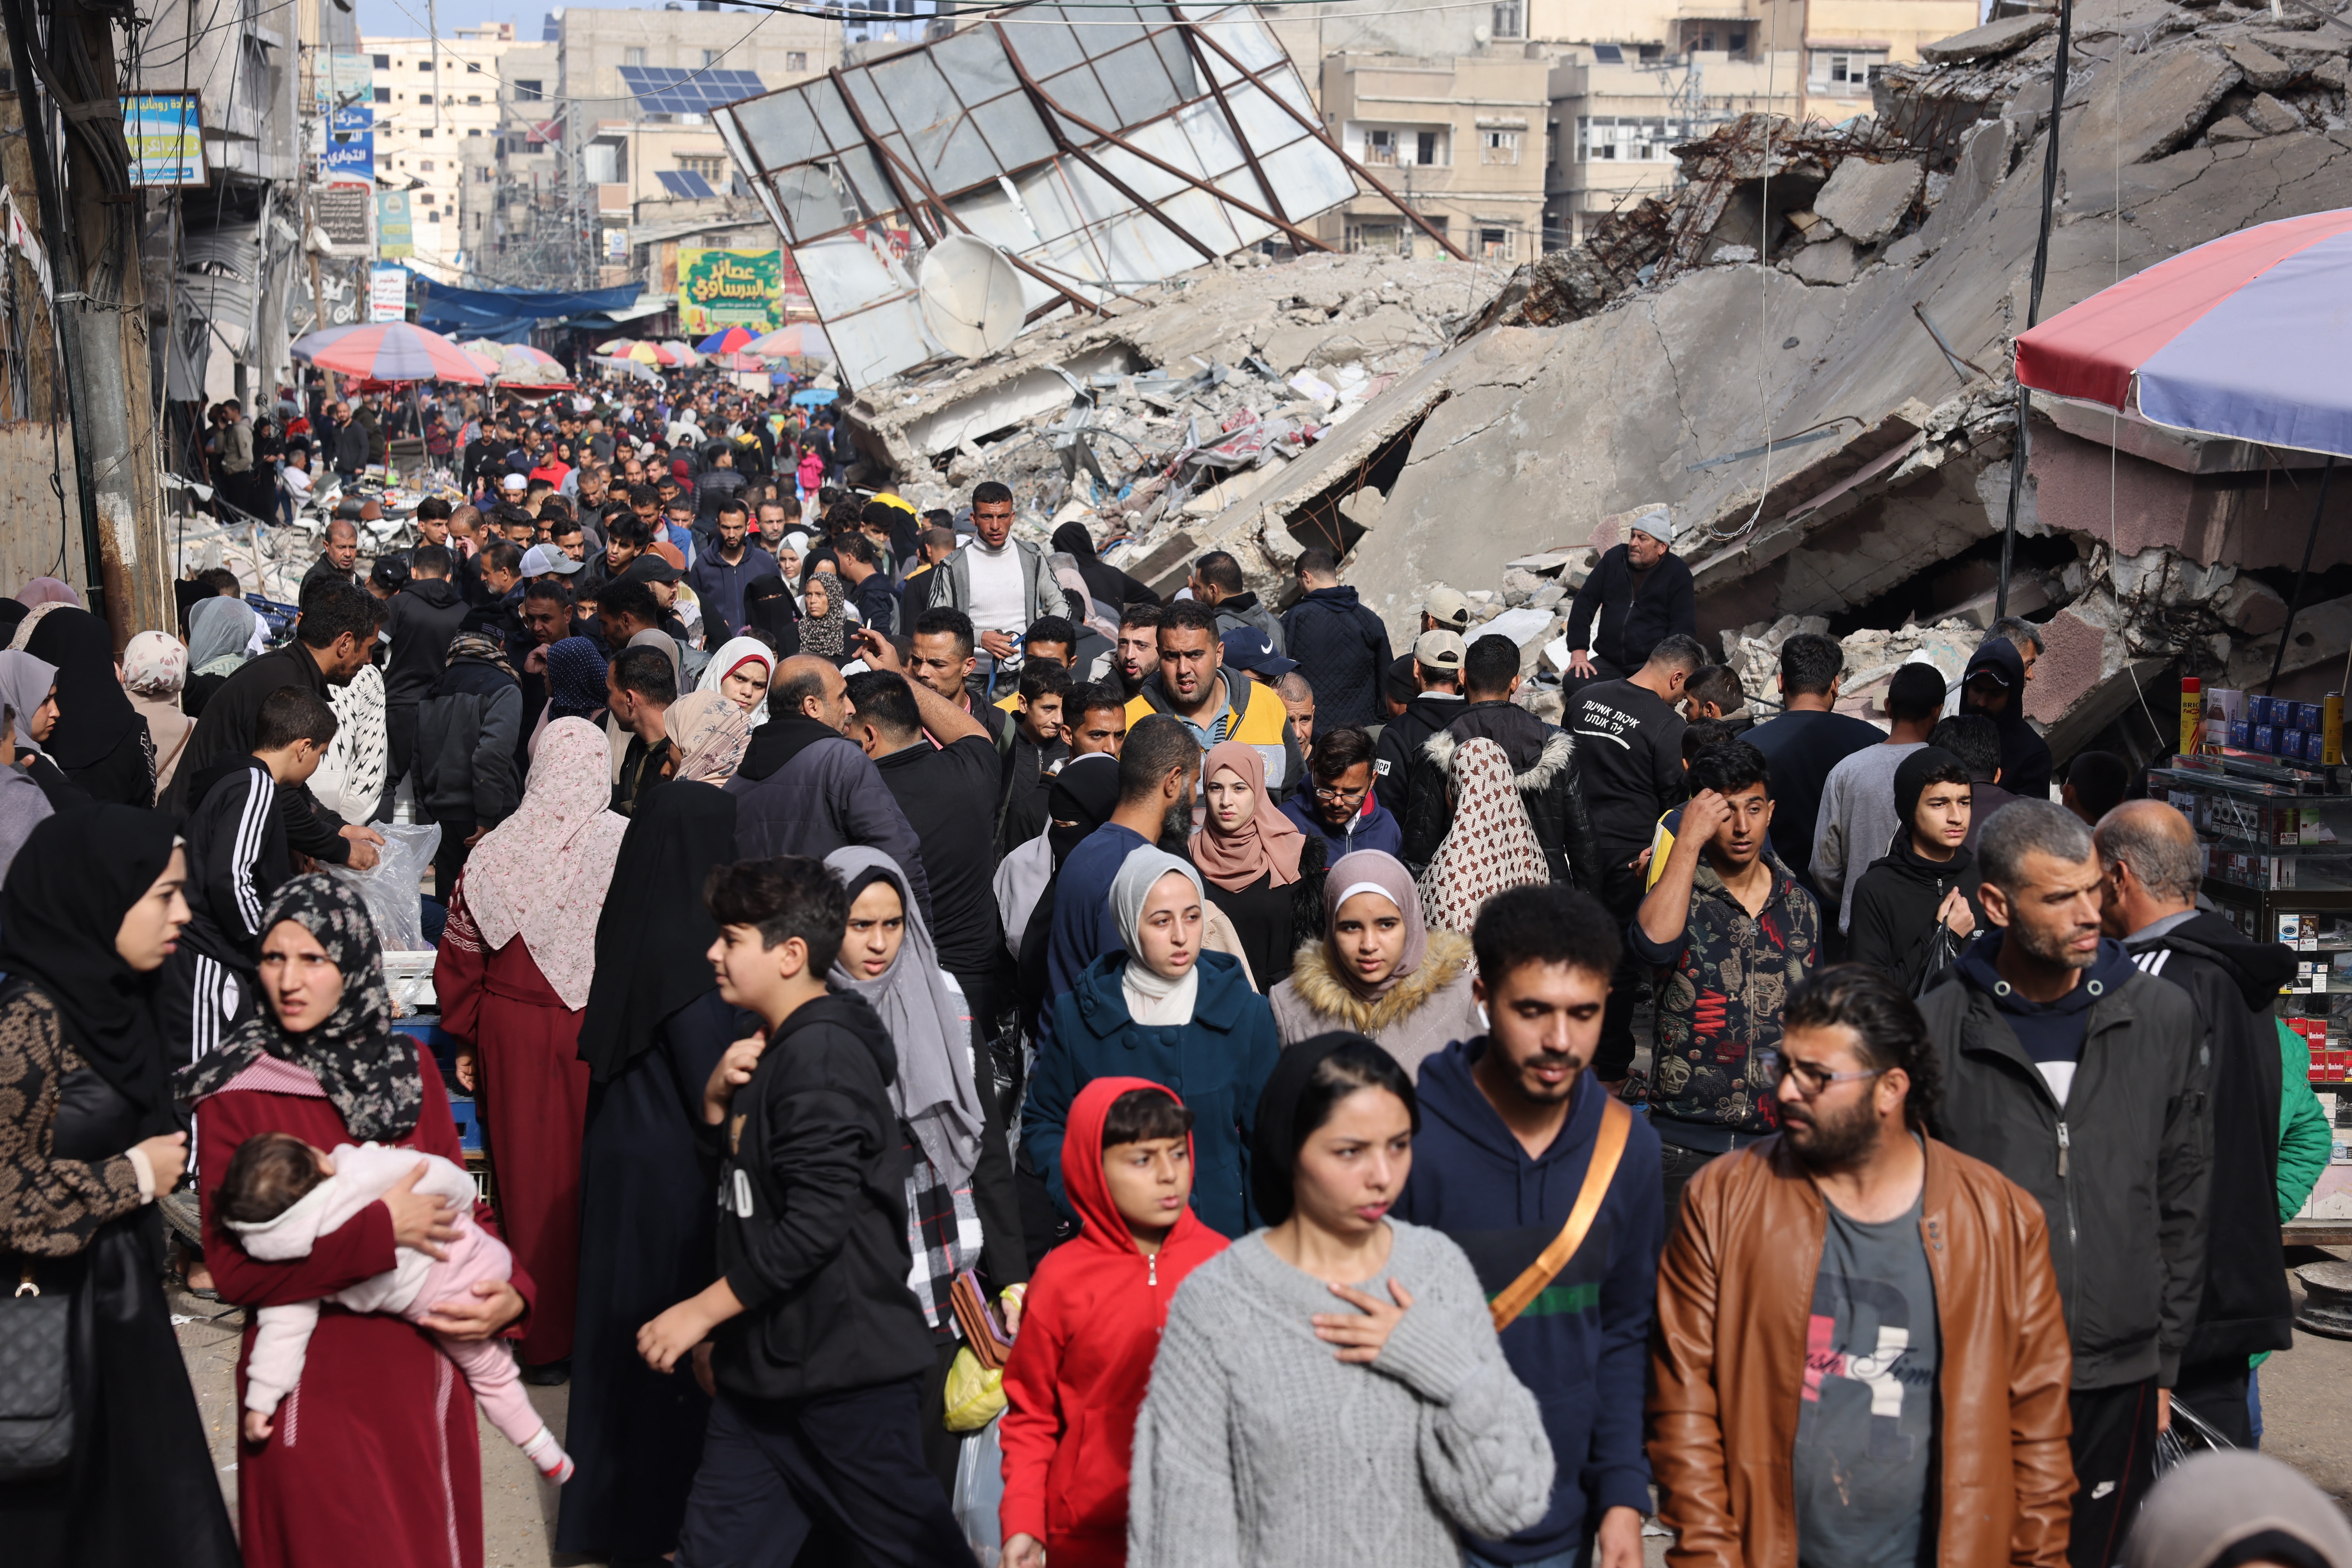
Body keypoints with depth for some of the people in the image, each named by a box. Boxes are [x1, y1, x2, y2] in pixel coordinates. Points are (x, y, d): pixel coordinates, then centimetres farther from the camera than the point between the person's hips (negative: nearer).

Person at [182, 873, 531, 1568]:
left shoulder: (409, 1067, 3)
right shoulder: (234, 1096, -10)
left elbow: (460, 1203, 8)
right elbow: (234, 1269, -15)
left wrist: (512, 1292, -9)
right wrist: (380, 1231, -20)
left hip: (423, 1373, 4)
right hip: (313, 1387, -4)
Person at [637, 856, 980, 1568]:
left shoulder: (822, 1056, -19)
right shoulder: (780, 1049, 13)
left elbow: (816, 1222, -25)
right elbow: (745, 1173, 23)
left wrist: (704, 1309, -17)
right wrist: (720, 1099, 4)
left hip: (846, 1373, -10)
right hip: (768, 1363, 10)